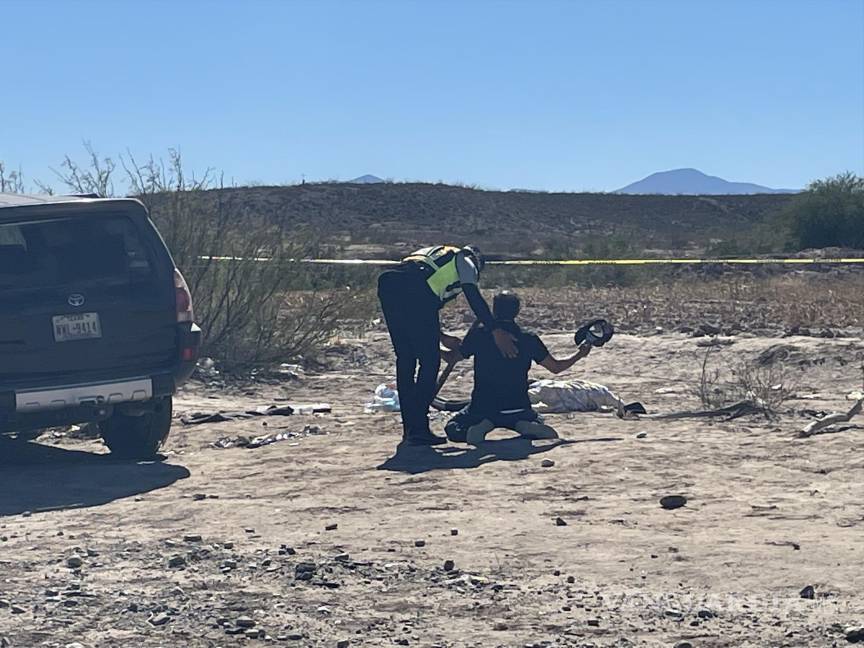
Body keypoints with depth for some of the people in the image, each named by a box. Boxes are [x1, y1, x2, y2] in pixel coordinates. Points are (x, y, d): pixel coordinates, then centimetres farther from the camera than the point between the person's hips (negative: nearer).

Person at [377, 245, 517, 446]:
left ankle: (409, 427, 16)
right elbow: (475, 299, 5)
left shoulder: (435, 255, 41)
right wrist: (496, 331, 2)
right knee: (430, 361, 2)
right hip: (414, 291, -7)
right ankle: (419, 430, -2)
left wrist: (440, 336, 46)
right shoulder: (465, 262, 22)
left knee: (405, 359, 14)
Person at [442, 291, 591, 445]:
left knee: (453, 429, 19)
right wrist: (581, 354, 23)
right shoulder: (529, 339, -1)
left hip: (482, 408, -2)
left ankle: (480, 426, -13)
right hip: (519, 409, 2)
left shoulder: (478, 334, -3)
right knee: (549, 433, 26)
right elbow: (556, 367, 6)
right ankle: (528, 427, -10)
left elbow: (452, 358, 9)